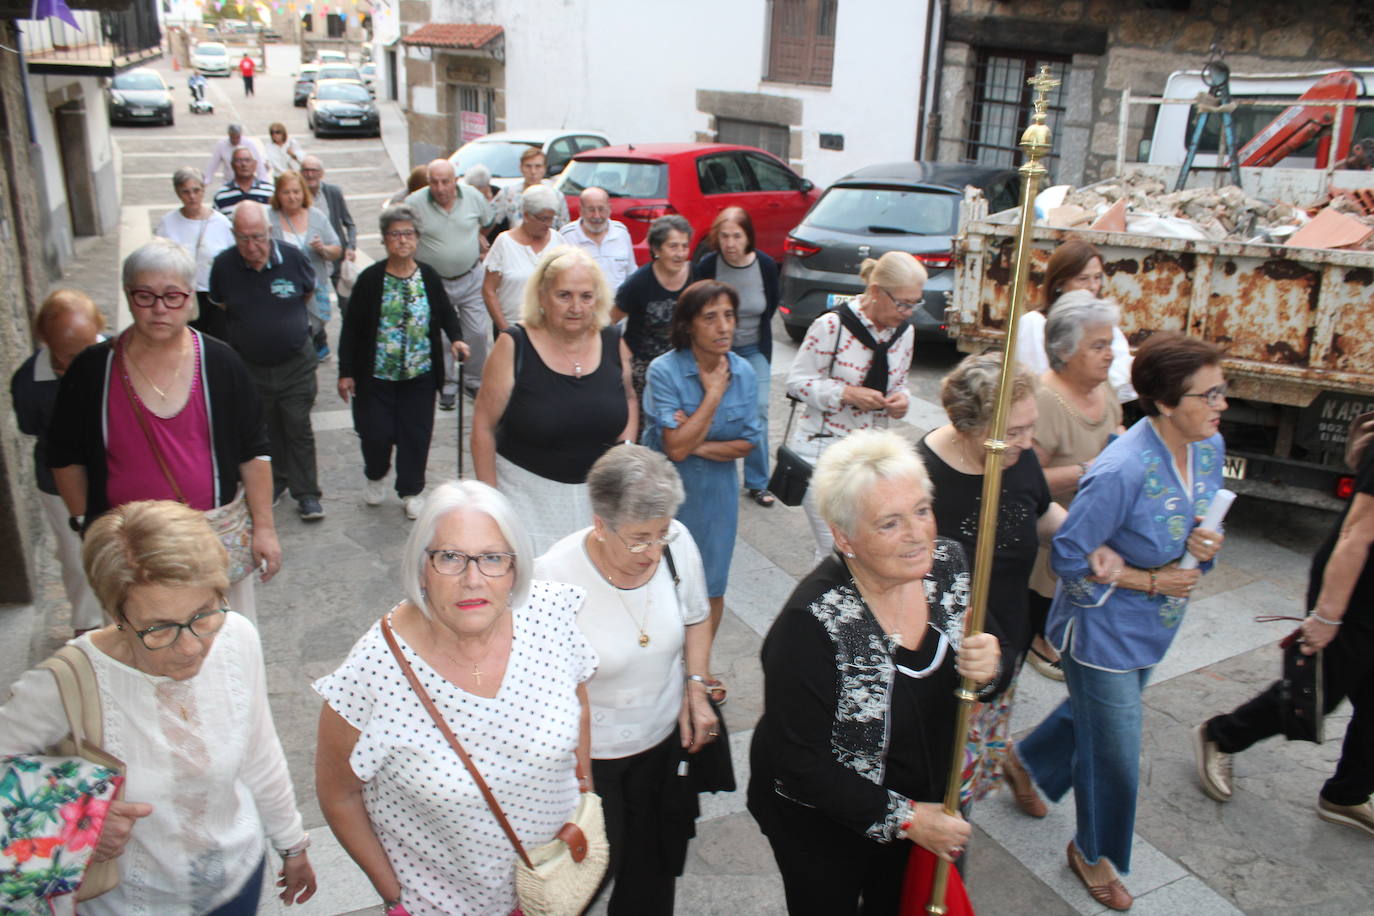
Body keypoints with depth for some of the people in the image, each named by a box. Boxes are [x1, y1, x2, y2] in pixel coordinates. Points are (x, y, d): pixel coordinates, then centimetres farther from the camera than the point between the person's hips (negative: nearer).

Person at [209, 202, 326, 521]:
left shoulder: (292, 257, -13)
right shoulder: (224, 265, -12)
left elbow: (309, 291, 8)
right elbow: (219, 305, 8)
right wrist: (249, 326, 9)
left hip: (295, 363, -1)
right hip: (250, 366, 2)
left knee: (298, 429, 2)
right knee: (264, 430, 16)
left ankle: (306, 493, 12)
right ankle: (275, 480, 35)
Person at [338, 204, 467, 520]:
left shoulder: (428, 277, -1)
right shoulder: (370, 279, -7)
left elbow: (446, 313, 12)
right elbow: (351, 328, -4)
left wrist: (456, 338, -9)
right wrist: (346, 372, -6)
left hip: (419, 374, 2)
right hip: (376, 374, -2)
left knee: (416, 434, 5)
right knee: (376, 432, 1)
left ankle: (412, 491, 25)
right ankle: (375, 476, 34)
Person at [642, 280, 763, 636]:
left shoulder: (743, 372, -5)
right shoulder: (664, 371, -19)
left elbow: (748, 443, -3)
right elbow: (676, 448, -24)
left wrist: (698, 446, -17)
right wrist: (714, 393, -21)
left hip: (716, 495, 4)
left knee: (711, 590, 15)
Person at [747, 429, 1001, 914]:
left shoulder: (947, 562, -15)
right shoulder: (812, 622, -32)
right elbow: (799, 761, -25)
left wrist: (989, 668, -24)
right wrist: (903, 818, -21)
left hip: (928, 800, 5)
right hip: (823, 826, -5)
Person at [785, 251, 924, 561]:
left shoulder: (904, 332, 5)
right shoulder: (832, 325, -15)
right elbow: (797, 381, -10)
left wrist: (901, 399, -7)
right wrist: (847, 394, -23)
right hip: (823, 448, -6)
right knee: (836, 549, -4)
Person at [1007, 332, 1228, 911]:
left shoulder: (1209, 449, -6)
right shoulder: (1122, 471, -31)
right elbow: (1069, 557, -23)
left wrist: (1207, 544, -13)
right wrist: (1149, 581, -20)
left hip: (1152, 626, 8)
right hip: (1102, 629, -8)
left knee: (1097, 712, 28)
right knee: (1115, 757, 8)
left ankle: (1027, 762, 57)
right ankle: (1094, 853, 36)